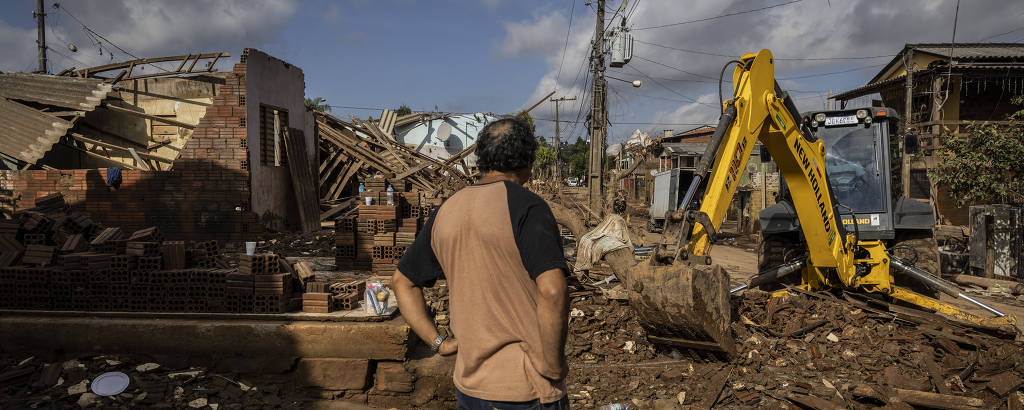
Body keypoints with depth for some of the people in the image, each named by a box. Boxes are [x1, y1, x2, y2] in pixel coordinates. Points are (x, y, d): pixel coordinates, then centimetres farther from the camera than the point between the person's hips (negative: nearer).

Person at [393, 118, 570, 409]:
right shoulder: (526, 207, -16)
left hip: (469, 385, 6)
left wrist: (438, 342, 9)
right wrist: (552, 369, -15)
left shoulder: (446, 212, 6)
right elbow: (552, 291, -27)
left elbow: (402, 281, 15)